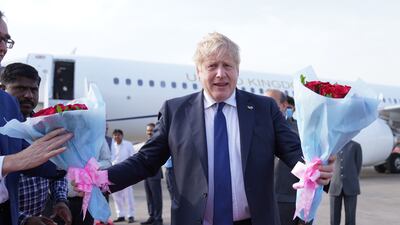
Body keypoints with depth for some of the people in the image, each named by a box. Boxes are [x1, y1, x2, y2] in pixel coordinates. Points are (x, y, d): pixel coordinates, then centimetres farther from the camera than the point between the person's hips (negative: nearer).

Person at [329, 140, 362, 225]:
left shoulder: (355, 146, 4)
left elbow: (358, 166, 6)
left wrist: (352, 182, 5)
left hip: (350, 187, -1)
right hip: (335, 187, 1)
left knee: (350, 218, 0)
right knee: (334, 218, 3)